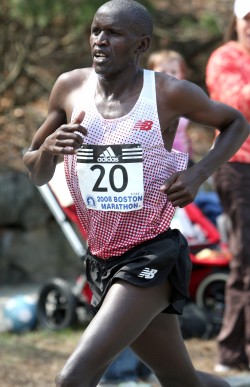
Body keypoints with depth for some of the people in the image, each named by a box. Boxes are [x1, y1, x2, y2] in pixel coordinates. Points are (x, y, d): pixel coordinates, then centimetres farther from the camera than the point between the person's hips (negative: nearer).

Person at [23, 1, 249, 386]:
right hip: (102, 261, 5)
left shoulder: (170, 94, -11)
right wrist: (49, 148, -14)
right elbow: (36, 174, 9)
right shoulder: (70, 88, 0)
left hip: (153, 258, -5)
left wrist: (198, 174, -8)